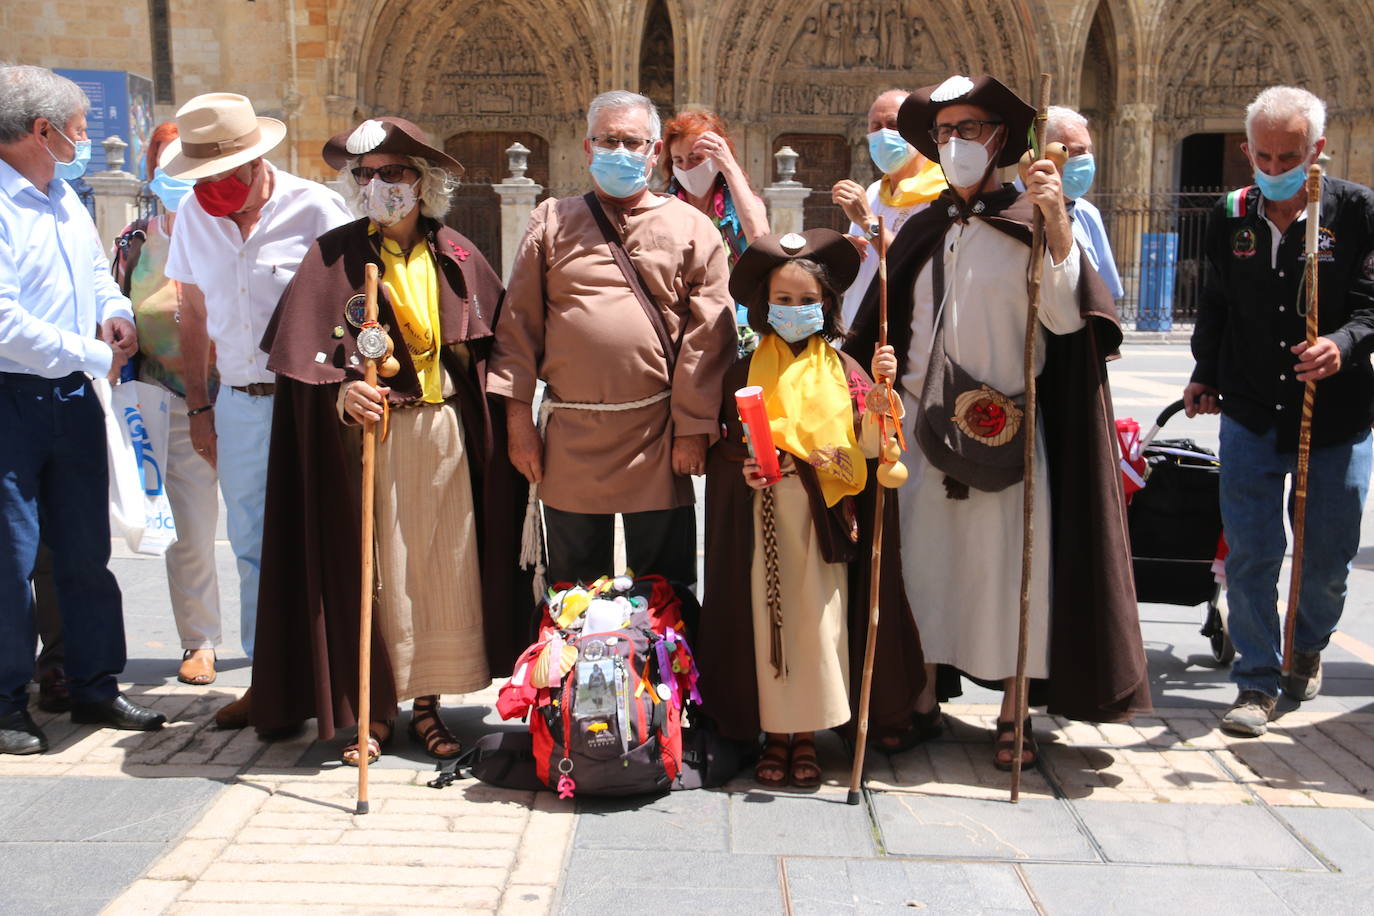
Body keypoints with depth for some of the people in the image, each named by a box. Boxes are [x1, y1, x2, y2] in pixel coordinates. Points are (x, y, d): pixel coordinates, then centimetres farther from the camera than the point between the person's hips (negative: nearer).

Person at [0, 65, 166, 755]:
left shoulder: (65, 197, 12)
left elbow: (96, 269, 25)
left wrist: (116, 311, 3)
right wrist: (93, 355, -14)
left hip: (73, 396, 8)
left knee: (87, 549, 12)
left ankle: (95, 686, 23)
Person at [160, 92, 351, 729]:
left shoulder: (314, 209, -9)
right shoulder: (194, 217, 7)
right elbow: (194, 316, 15)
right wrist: (198, 407, 13)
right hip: (239, 406, 5)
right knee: (253, 548, 10)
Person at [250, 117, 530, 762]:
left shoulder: (456, 257, 8)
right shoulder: (335, 255, 0)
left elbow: (490, 349, 9)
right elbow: (305, 357, -8)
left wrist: (502, 433, 1)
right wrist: (342, 394, -26)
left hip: (444, 430, 3)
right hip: (369, 431, -2)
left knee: (443, 566, 5)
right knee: (373, 570, 0)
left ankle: (426, 703, 18)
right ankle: (374, 712, 13)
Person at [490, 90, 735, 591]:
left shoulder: (692, 229, 4)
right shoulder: (551, 222, 9)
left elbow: (708, 337, -1)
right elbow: (518, 325, 5)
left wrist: (694, 427, -6)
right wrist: (518, 419, -1)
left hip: (657, 438, -1)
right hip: (569, 440, 2)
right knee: (573, 586, 14)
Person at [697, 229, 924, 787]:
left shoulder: (841, 370, 4)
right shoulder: (745, 373, 6)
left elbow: (869, 446, -3)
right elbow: (720, 448, 7)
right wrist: (743, 468, -12)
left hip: (823, 517, 0)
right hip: (763, 516, 1)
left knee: (818, 620, 0)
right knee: (767, 619, 3)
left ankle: (806, 736, 15)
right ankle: (774, 735, 17)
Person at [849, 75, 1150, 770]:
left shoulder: (1028, 221, -2)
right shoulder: (922, 228, 11)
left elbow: (1066, 318, -15)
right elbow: (889, 320, 18)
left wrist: (1056, 223, -23)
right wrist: (883, 361, -2)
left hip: (1006, 425, -3)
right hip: (927, 419, 4)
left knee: (1008, 557, 1)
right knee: (927, 550, 7)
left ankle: (1013, 712, 14)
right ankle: (927, 695, 21)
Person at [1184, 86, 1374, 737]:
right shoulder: (1230, 216, 4)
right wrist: (1205, 377, 13)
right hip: (1251, 414, 1)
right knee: (1250, 554, 1)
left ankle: (1307, 646, 41)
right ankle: (1258, 681, 14)